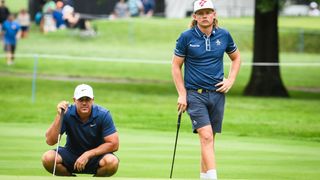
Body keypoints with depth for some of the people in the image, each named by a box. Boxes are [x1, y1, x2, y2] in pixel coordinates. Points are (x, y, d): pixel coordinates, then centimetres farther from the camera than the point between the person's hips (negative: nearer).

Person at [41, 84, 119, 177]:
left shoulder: (103, 115, -15)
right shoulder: (67, 113, -14)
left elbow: (114, 144, -15)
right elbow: (50, 141, -20)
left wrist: (87, 155, -22)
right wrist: (59, 116, -31)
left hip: (96, 155, -1)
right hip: (71, 154, 1)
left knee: (112, 162, -34)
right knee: (47, 158, -27)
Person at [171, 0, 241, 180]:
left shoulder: (224, 35, 3)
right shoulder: (186, 37, -6)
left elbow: (236, 58, 19)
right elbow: (176, 66, 1)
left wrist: (230, 81, 5)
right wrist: (182, 94, -4)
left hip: (217, 93, 3)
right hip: (195, 94, -3)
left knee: (209, 139, 8)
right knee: (206, 136, -17)